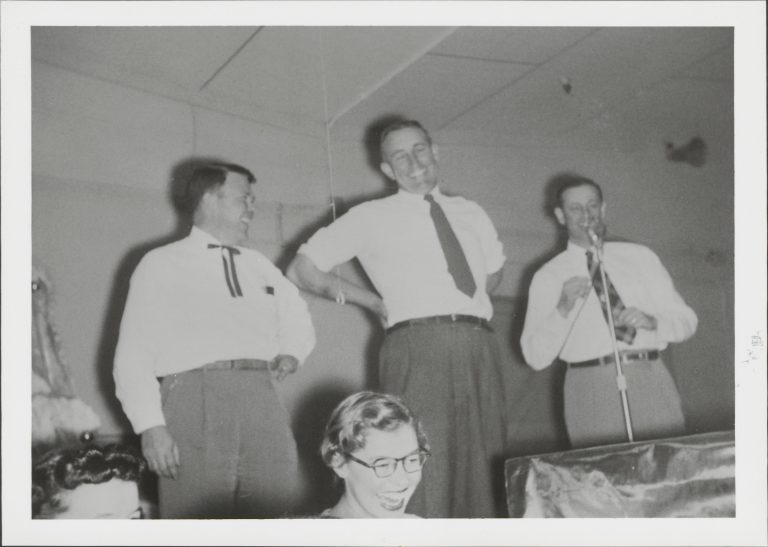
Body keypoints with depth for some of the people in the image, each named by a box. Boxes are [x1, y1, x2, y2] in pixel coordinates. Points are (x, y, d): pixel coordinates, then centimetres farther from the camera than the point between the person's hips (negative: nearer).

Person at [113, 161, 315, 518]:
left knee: (273, 513, -6)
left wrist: (291, 354, 13)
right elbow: (133, 355, 2)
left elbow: (297, 318, 36)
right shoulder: (161, 265, 11)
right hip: (196, 393, -4)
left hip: (262, 398, 4)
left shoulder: (259, 266, 25)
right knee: (198, 517, -10)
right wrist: (151, 426, -11)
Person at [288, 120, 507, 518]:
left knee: (482, 468, 5)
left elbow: (494, 271, 35)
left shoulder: (471, 214, 20)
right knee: (424, 468, -10)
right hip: (418, 346, -4)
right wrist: (374, 302, 5)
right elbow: (301, 270, 6)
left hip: (480, 348, 4)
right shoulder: (372, 217, 7)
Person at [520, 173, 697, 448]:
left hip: (649, 378, 2)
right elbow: (536, 357, 2)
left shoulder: (640, 257, 15)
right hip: (591, 385, -2)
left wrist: (651, 321, -7)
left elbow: (687, 321, 13)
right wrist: (563, 309, -12)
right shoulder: (548, 277, 9)